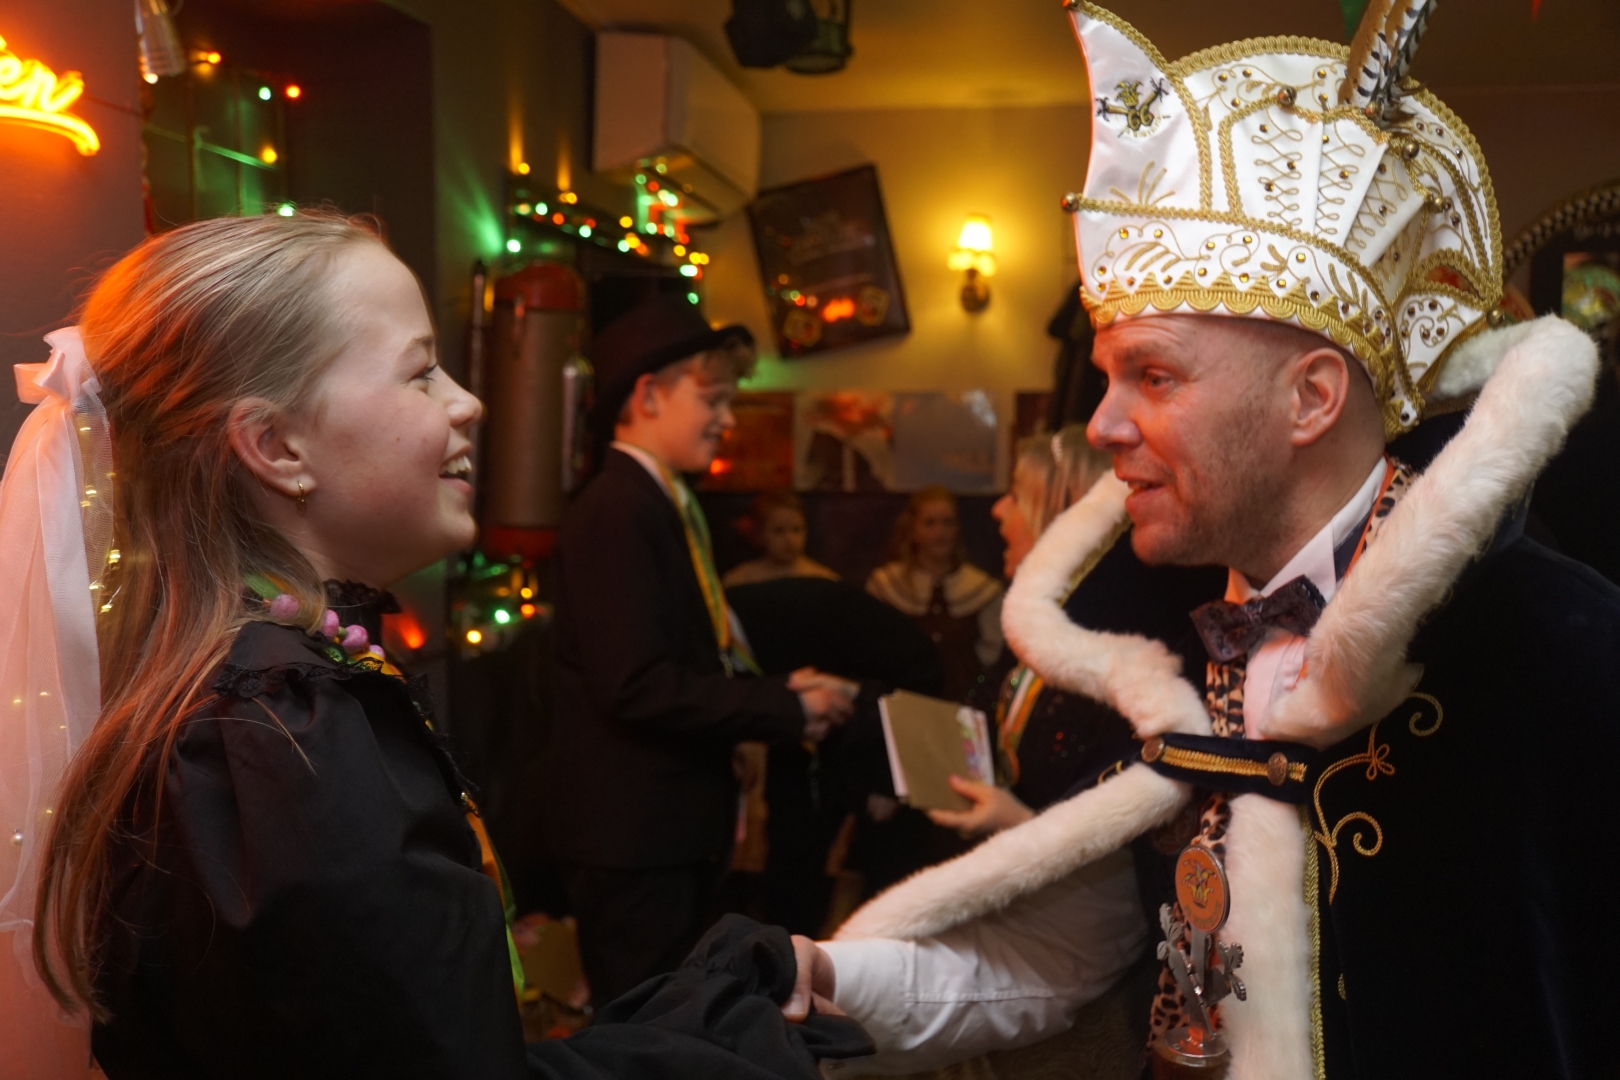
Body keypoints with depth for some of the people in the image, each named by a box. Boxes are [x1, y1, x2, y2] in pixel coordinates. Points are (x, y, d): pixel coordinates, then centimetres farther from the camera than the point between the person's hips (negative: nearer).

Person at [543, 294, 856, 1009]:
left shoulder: (670, 508, 13)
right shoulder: (618, 512, -18)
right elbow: (638, 687, -25)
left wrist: (775, 694, 0)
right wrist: (785, 708, -17)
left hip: (680, 824, 10)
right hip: (633, 837, -10)